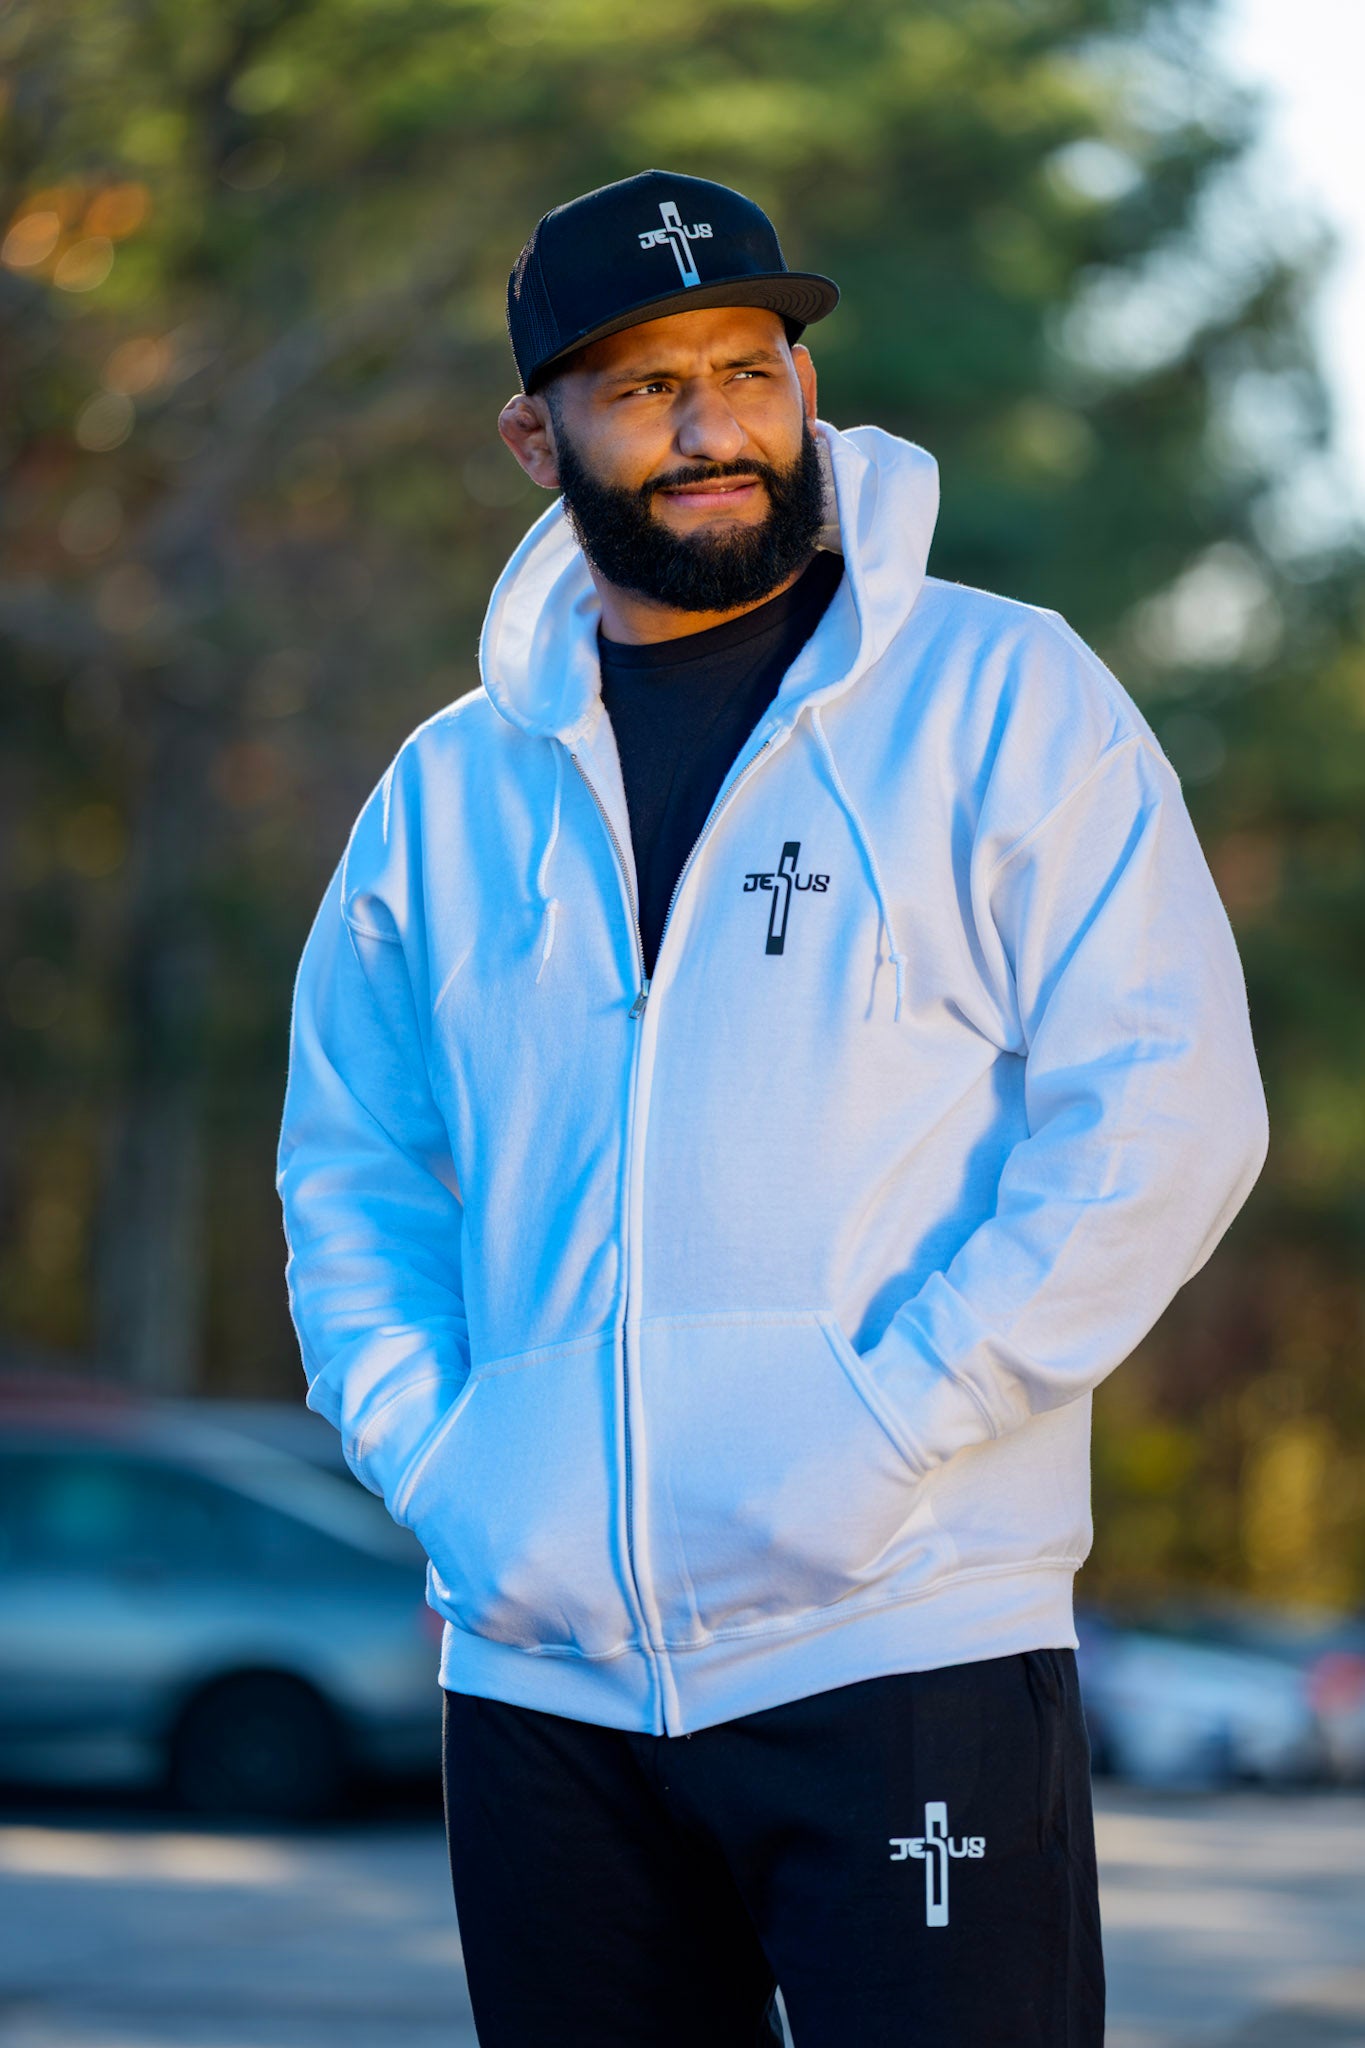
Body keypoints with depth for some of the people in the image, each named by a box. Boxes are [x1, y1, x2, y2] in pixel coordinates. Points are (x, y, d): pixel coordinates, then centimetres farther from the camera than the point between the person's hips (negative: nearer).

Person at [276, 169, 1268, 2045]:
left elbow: (1164, 1113, -5)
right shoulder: (451, 793, 14)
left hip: (904, 1655, -4)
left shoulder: (1005, 699, 2)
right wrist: (428, 1456, 4)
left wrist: (891, 1429, -13)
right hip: (542, 1670, 4)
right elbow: (351, 1164, 22)